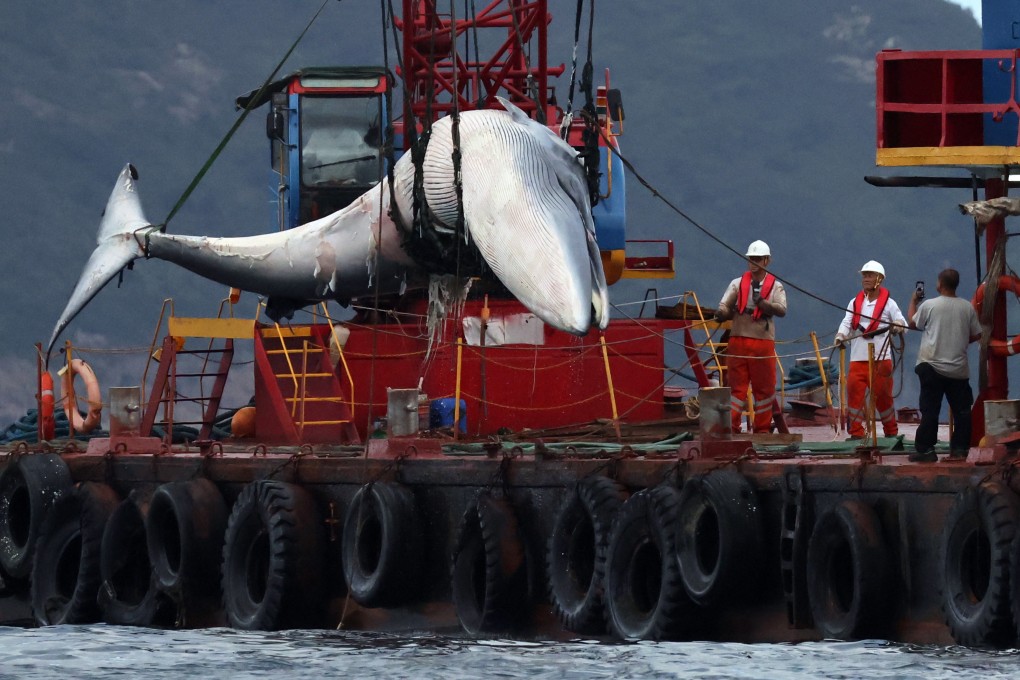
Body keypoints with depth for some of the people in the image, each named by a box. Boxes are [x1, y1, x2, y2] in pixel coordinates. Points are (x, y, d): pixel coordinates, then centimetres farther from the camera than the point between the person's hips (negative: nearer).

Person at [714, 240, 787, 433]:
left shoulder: (775, 286, 7)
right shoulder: (738, 284, 10)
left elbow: (781, 310, -9)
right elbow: (725, 305, 0)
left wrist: (762, 303, -22)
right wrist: (722, 313, -22)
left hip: (763, 343, 0)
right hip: (738, 341, 0)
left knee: (764, 387, 4)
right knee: (737, 386, -1)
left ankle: (762, 429, 11)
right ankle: (731, 427, 0)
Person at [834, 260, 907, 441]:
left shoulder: (888, 303, 4)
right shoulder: (855, 303, 14)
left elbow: (903, 325, -2)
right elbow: (847, 322, 3)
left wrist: (898, 326, -27)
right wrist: (841, 335, -19)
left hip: (881, 358, -3)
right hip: (858, 358, 3)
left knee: (882, 395, 2)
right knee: (854, 392, -8)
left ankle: (891, 431, 17)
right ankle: (856, 431, -3)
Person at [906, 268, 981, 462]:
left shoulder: (929, 306, -8)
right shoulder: (967, 307, -1)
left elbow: (913, 322, 8)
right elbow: (976, 335, 6)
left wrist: (913, 301, 23)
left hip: (932, 366, -2)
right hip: (959, 369, 2)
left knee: (929, 410, 1)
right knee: (961, 410, 9)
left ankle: (925, 449, 0)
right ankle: (960, 448, 8)